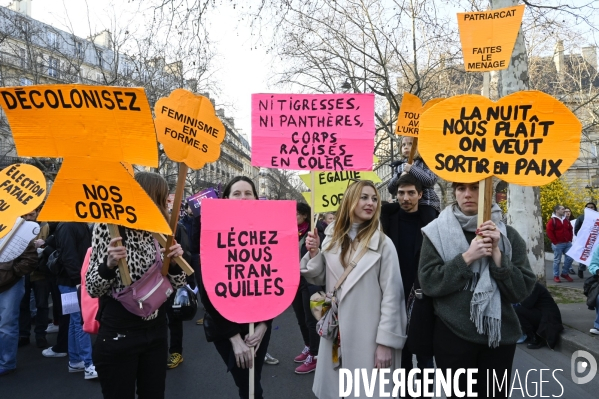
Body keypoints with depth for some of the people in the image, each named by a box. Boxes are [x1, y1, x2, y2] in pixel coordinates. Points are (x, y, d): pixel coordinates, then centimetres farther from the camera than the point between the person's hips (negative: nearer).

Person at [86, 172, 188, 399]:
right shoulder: (109, 227, -11)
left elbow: (175, 285, 8)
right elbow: (93, 289, -10)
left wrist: (174, 262, -11)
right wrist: (110, 264, -28)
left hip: (156, 330, 5)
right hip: (119, 332, -5)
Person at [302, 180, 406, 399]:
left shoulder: (382, 243, -11)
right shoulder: (332, 238, 4)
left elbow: (391, 294, -11)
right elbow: (320, 280, 12)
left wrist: (386, 341, -11)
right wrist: (313, 254, -6)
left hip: (368, 335, -4)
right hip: (336, 331, 5)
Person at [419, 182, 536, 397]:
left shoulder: (508, 234, 0)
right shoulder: (437, 232, -4)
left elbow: (522, 290, -5)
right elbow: (428, 282, -11)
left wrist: (496, 254, -16)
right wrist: (467, 258, -19)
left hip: (500, 335, 2)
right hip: (452, 335, -1)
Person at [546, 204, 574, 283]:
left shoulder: (566, 220, 13)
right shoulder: (552, 220, -8)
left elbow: (570, 230, 21)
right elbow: (549, 231, -14)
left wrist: (570, 239, 10)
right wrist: (555, 242, -14)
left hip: (567, 243, 6)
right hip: (558, 244, -6)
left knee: (570, 258, 3)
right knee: (557, 260, 0)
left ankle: (564, 273, 20)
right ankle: (556, 276, 9)